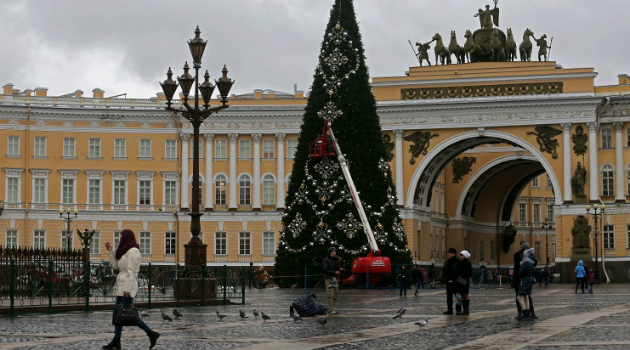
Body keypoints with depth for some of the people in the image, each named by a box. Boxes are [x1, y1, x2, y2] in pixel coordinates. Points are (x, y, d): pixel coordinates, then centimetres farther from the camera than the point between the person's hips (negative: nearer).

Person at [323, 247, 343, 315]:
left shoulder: (338, 260, 14)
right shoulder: (326, 260, -1)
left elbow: (339, 269, 20)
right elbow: (325, 270, -9)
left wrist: (341, 269, -4)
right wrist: (334, 272, -18)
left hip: (336, 278, 6)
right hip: (329, 278, -6)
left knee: (335, 295, 3)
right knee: (330, 294, -13)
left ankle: (333, 308, 7)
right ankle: (330, 310, -15)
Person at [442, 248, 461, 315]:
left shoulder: (458, 262, -9)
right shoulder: (447, 262, 12)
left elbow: (460, 272, -11)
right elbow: (444, 271, 19)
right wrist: (444, 278, 4)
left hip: (455, 282, -7)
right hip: (448, 282, 7)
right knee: (449, 297, 9)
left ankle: (458, 309, 9)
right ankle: (450, 310, 14)